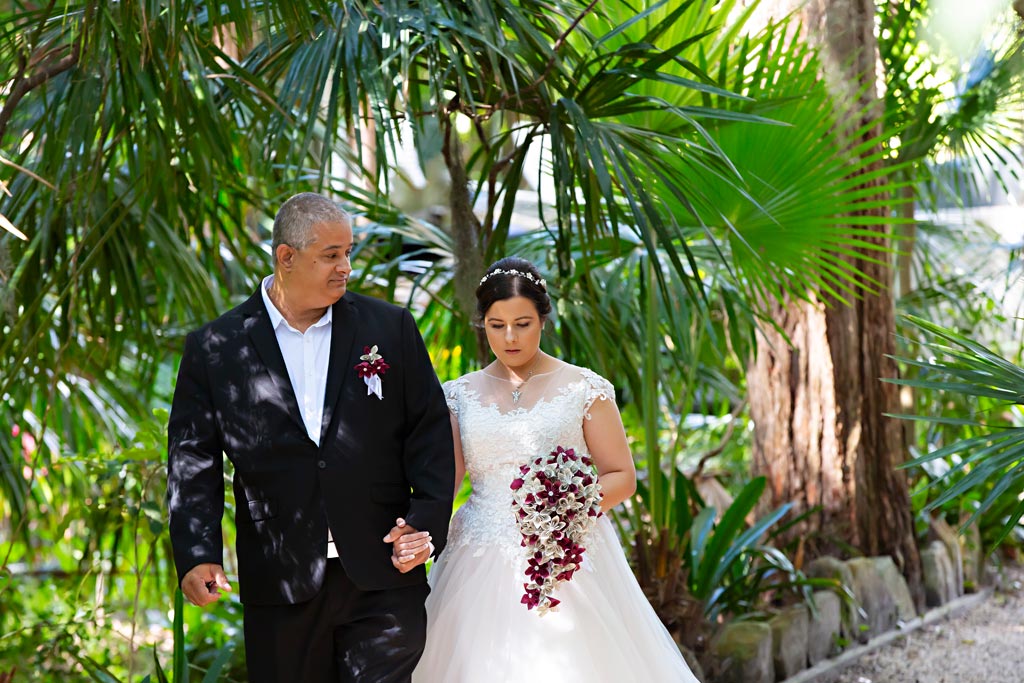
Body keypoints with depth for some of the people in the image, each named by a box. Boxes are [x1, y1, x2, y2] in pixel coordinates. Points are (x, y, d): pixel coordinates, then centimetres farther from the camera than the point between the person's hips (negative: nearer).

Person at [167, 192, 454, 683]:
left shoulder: (390, 328, 6)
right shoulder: (215, 349, 2)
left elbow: (430, 433, 6)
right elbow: (193, 460, 1)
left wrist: (427, 520, -7)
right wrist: (197, 555, -11)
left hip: (382, 576, 0)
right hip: (279, 584, 0)